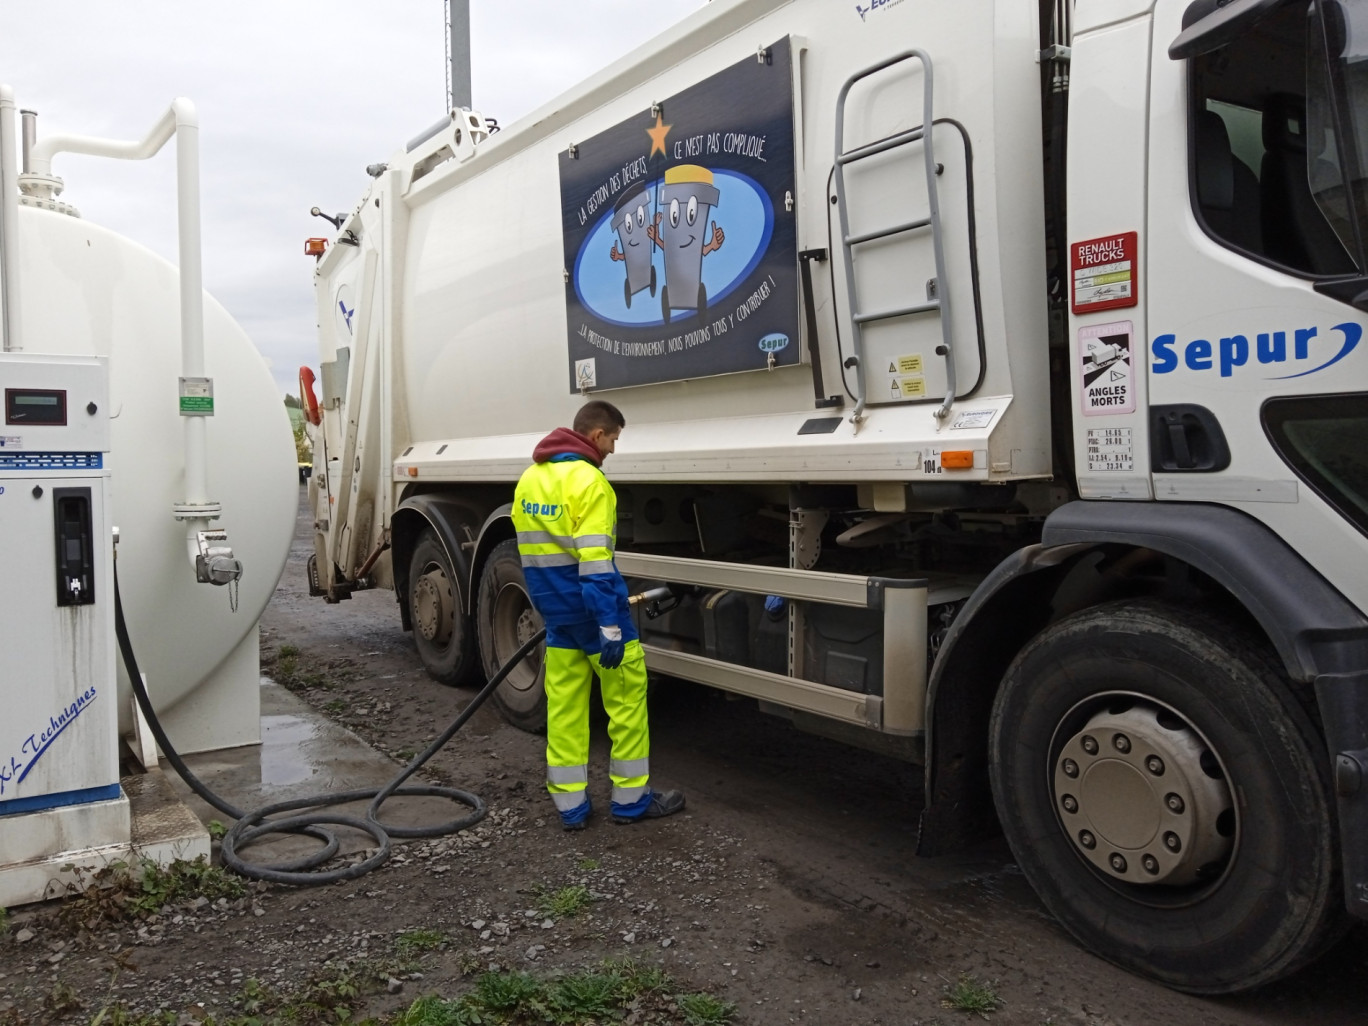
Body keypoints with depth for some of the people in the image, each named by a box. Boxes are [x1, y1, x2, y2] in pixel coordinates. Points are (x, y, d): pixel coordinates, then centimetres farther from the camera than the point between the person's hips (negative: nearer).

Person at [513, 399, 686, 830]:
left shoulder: (529, 477, 11)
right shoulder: (586, 480, -16)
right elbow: (594, 560, -23)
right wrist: (611, 626, -24)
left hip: (556, 612, 8)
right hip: (590, 606, -8)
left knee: (564, 706, 10)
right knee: (627, 697, 5)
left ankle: (570, 805, 15)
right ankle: (631, 798, 13)